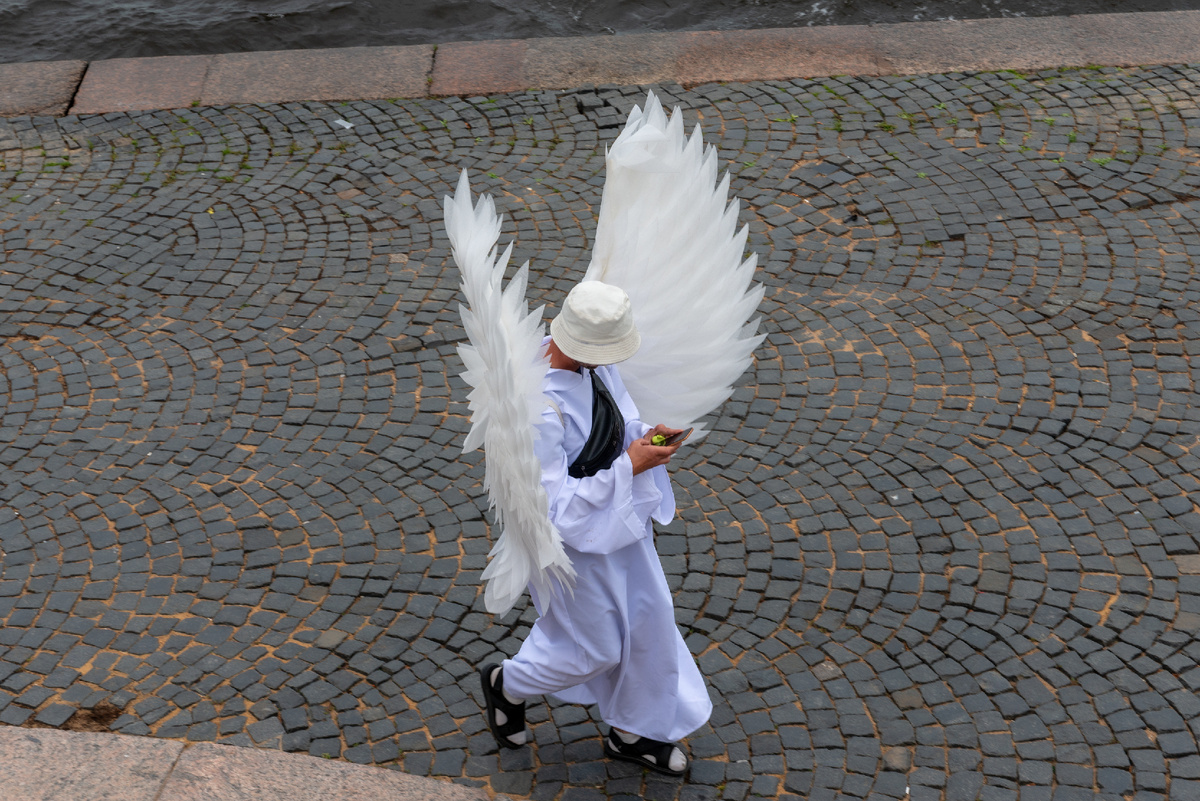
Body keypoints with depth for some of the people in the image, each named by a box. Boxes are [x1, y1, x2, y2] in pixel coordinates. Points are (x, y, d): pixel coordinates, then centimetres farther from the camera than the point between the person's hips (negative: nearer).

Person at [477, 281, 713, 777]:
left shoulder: (592, 361, -12)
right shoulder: (538, 409, -38)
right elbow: (556, 507, -32)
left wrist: (646, 434, -14)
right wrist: (629, 466, -29)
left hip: (618, 515, 8)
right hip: (573, 535, -8)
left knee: (647, 619, 20)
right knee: (596, 647, 13)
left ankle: (633, 733, 44)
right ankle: (507, 684, 45)